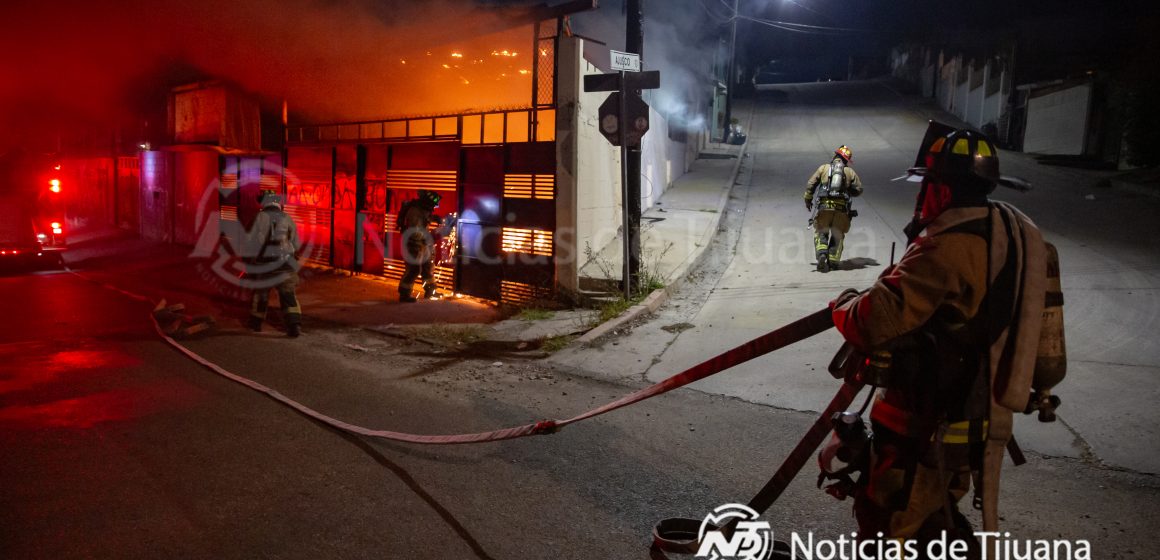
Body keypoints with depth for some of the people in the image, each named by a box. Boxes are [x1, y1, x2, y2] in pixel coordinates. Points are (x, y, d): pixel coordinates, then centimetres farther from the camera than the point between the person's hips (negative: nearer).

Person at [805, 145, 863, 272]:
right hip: (842, 208, 1)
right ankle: (832, 261, 8)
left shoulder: (824, 168, 9)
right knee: (837, 235, 14)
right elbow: (858, 190, 9)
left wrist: (808, 200, 19)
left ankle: (821, 254, -14)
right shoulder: (850, 172, 12)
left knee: (821, 233, 10)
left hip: (824, 206, -1)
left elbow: (810, 185, 6)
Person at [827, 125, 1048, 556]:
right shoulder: (1013, 232, 6)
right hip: (980, 417, 9)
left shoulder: (947, 247, -24)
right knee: (934, 519, 26)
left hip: (928, 422, -9)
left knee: (889, 519, 6)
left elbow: (873, 325, -27)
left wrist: (844, 306, -7)